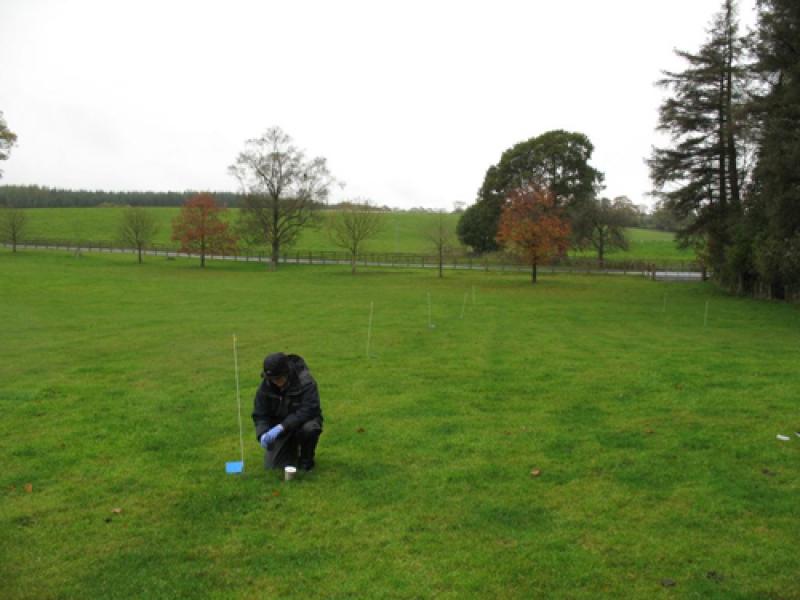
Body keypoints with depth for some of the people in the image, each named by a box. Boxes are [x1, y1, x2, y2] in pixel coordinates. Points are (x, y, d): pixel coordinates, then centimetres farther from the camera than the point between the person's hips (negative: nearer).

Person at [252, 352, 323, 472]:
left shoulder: (306, 382, -26)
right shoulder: (266, 385, -13)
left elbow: (308, 410, -33)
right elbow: (260, 414, -10)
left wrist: (282, 426, -41)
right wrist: (262, 434, -30)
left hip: (303, 421, -3)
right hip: (279, 426, 3)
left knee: (309, 429, -38)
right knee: (271, 465, -10)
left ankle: (306, 458, -6)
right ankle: (292, 446, 23)